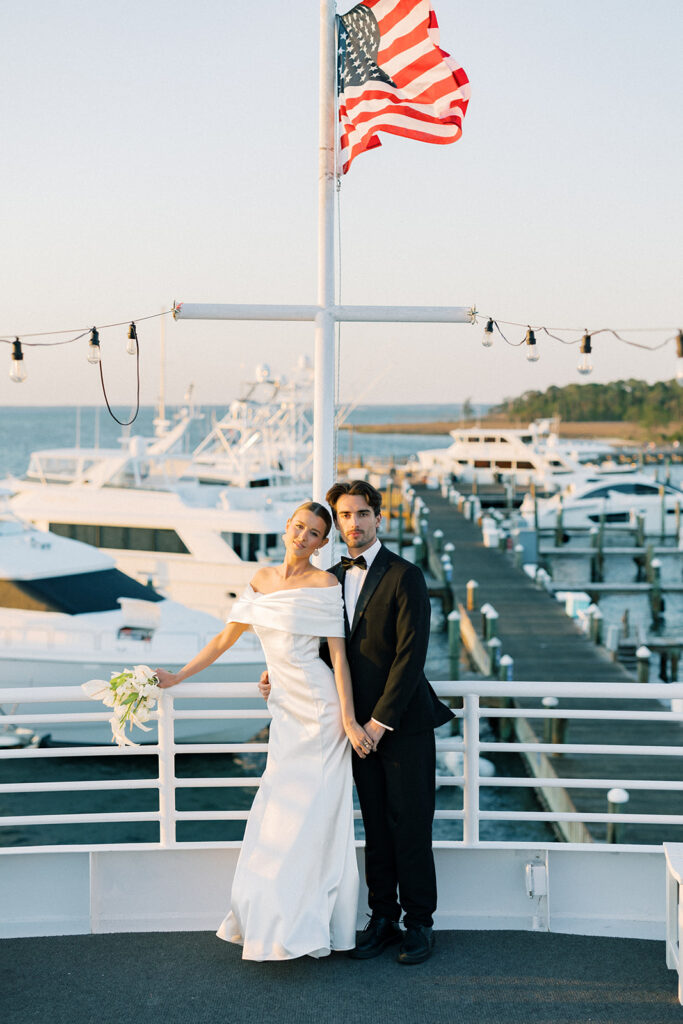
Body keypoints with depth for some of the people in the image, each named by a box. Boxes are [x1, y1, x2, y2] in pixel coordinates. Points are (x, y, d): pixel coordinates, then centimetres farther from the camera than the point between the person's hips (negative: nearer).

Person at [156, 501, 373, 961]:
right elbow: (226, 638, 17)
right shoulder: (263, 578, 11)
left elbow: (338, 653, -8)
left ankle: (307, 927, 9)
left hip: (318, 709, -5)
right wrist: (178, 676, 16)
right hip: (285, 710, 5)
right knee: (279, 816, 7)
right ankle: (279, 923, 17)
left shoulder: (325, 583, -5)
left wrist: (348, 719, -13)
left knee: (313, 816, -2)